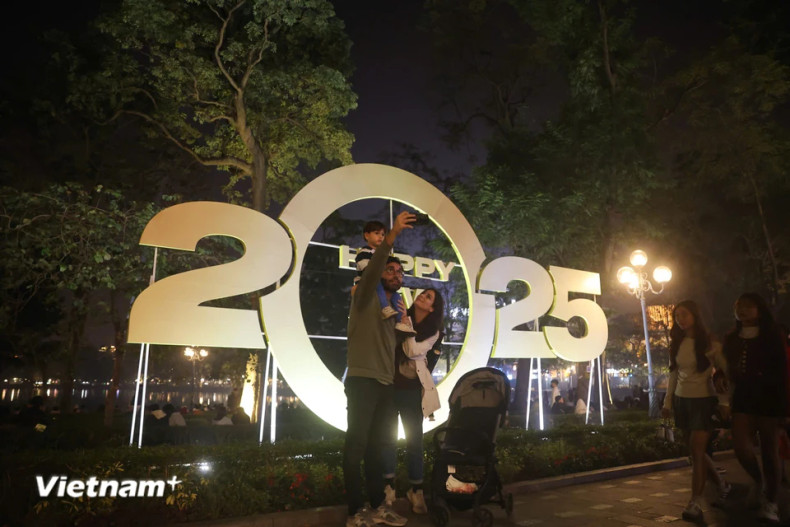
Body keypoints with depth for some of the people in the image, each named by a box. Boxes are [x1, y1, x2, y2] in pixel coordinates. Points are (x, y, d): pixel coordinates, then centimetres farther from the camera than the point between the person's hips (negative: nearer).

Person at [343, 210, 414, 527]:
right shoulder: (366, 295, -1)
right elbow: (371, 270, -22)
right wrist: (392, 235, -33)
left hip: (386, 384, 7)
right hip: (362, 380, -7)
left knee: (376, 446, 11)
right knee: (357, 445, -5)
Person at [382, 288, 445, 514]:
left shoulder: (433, 332, 0)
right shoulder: (398, 318, 5)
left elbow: (413, 351, -15)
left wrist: (406, 322, -17)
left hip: (411, 389, -1)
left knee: (414, 440, 3)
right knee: (387, 437, 3)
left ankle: (416, 490, 15)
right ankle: (388, 488, 14)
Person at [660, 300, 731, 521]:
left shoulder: (710, 344, -8)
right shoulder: (676, 345, 7)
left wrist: (724, 401, -14)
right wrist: (667, 402, 11)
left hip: (703, 401, -5)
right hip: (681, 402, 5)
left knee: (697, 451, -8)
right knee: (697, 451, 12)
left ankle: (696, 502, -1)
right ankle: (722, 485, 34)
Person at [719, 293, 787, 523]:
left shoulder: (771, 337, -2)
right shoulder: (731, 339, 9)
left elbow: (782, 372, -5)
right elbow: (726, 369, 17)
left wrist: (782, 404, -11)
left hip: (768, 399, -3)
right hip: (742, 399, 3)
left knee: (769, 451, 3)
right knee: (741, 446, -11)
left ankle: (770, 502, 18)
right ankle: (758, 481, 20)